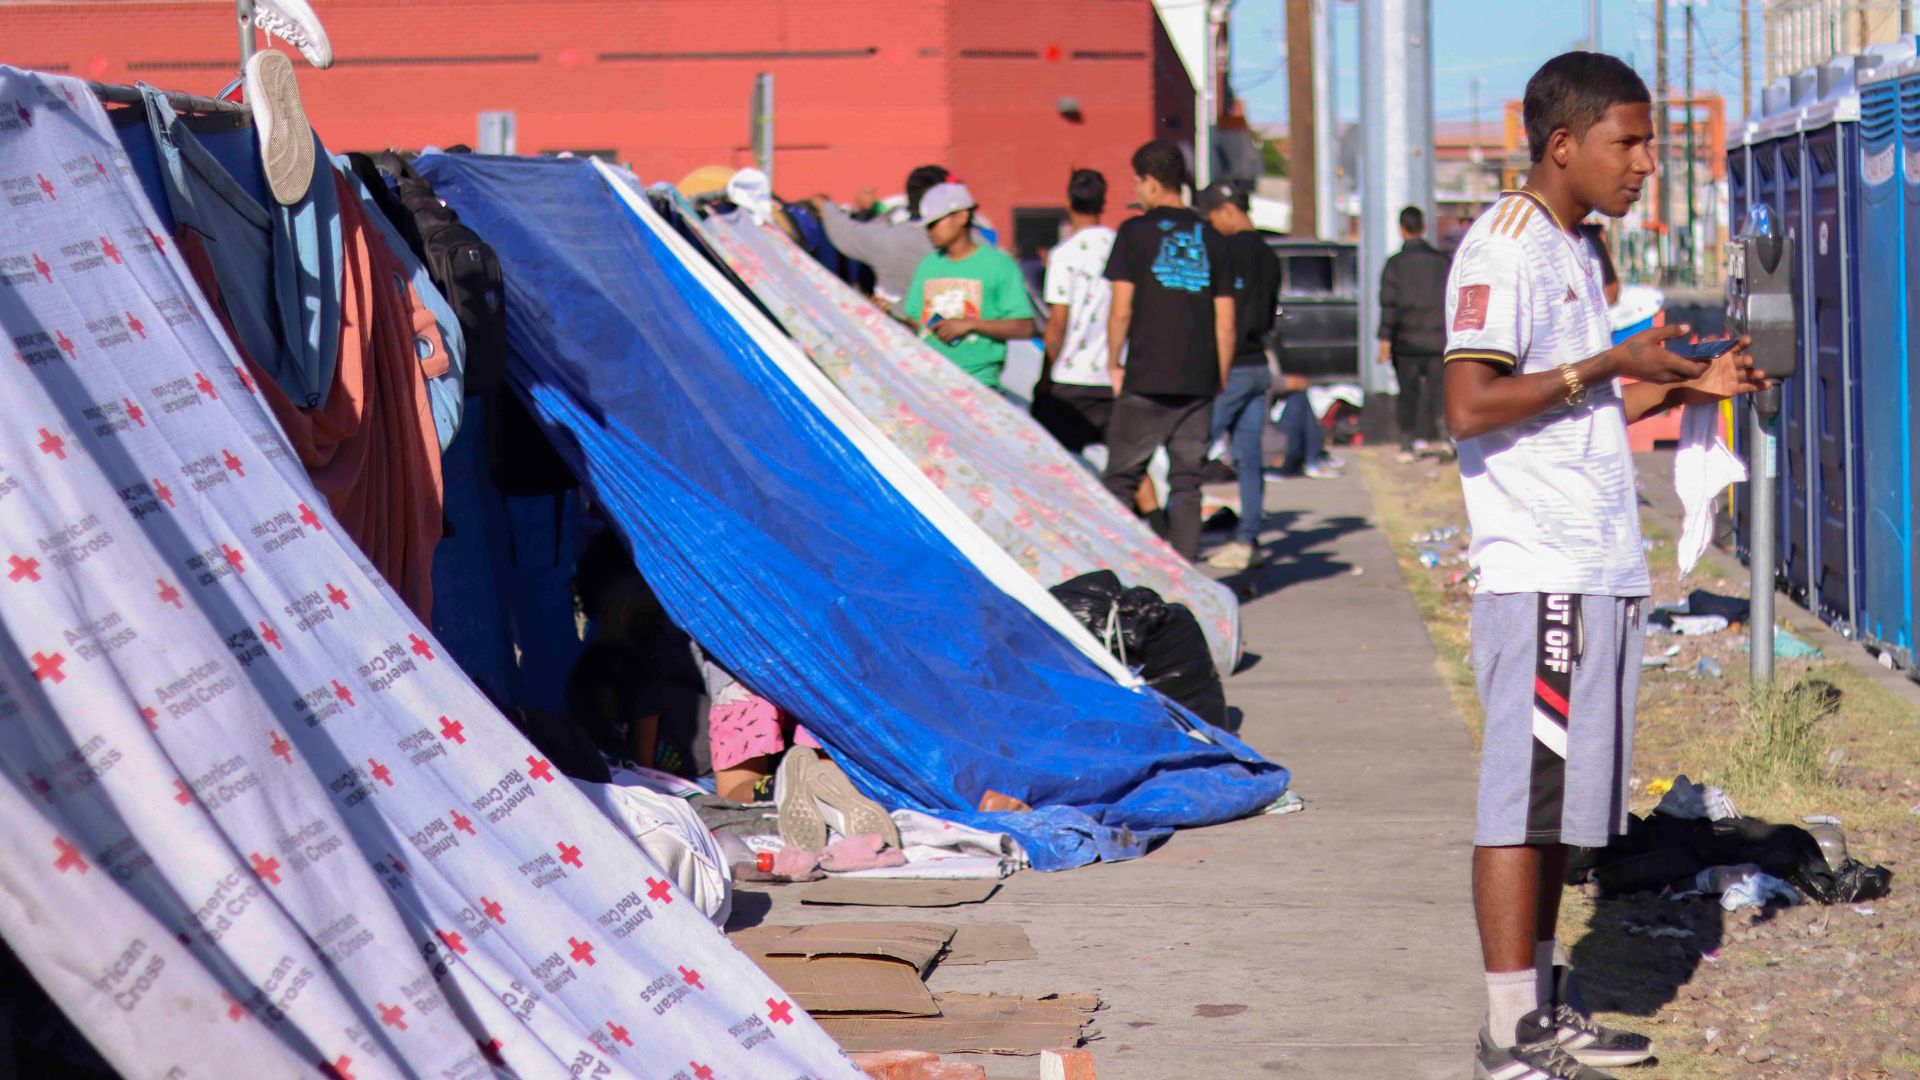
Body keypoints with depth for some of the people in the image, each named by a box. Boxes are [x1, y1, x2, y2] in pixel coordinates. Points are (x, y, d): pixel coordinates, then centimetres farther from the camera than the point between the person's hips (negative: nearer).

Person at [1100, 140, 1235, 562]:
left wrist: (1113, 364, 5)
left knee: (1121, 478, 3)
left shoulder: (1135, 233, -3)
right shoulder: (1211, 239, 9)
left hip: (1145, 379, -4)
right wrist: (1220, 381, 14)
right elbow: (1225, 323, 8)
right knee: (1187, 483, 6)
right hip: (1197, 383, 4)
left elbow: (1121, 310, -7)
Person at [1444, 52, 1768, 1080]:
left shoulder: (1574, 253, 19)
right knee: (1525, 795, -7)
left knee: (1565, 796, 13)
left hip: (1599, 572, 10)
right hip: (1536, 576, -10)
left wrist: (1684, 386, 12)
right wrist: (1610, 366, -16)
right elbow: (1471, 407, -20)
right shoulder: (1504, 246, -11)